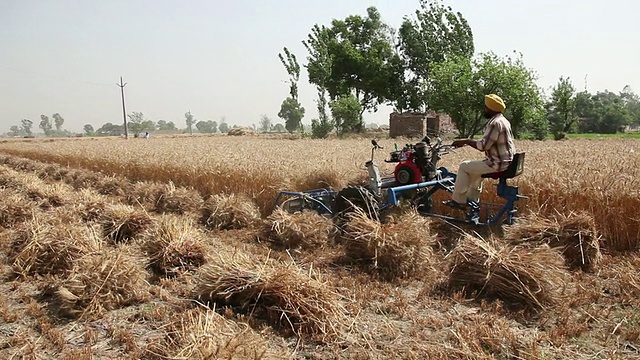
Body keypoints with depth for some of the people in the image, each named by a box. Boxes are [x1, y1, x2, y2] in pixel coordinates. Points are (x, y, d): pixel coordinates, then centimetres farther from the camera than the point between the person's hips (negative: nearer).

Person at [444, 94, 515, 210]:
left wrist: (466, 141, -12)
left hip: (498, 164, -10)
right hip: (506, 162, 10)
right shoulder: (504, 121, 14)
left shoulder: (495, 123, -19)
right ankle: (471, 200, 31)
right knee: (474, 168, 28)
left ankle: (458, 200, 3)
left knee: (464, 166, -3)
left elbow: (483, 145, -23)